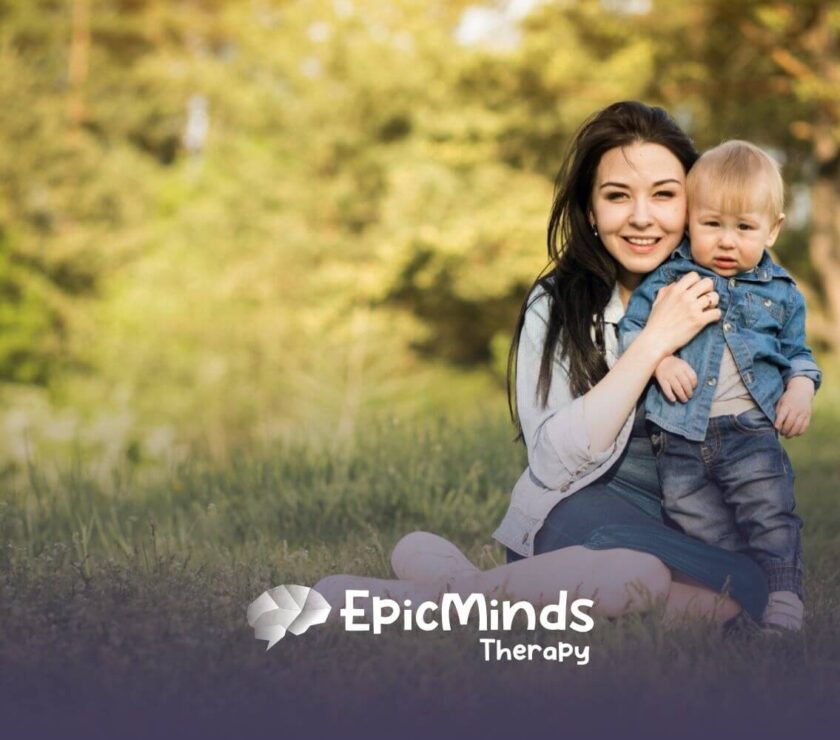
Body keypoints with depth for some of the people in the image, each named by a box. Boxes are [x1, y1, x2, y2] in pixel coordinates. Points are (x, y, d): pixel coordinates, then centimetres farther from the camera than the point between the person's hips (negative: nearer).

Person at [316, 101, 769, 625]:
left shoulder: (715, 293, 5)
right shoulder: (558, 303, -3)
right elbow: (555, 460, -16)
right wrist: (654, 343, -18)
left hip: (690, 531, 4)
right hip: (580, 514, -4)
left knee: (749, 585, -33)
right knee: (640, 572, -39)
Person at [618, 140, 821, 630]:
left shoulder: (780, 292, 10)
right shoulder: (668, 278, 5)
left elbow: (797, 352, 19)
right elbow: (631, 328, 6)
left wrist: (801, 388, -1)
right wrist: (658, 359, -12)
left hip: (751, 430, 0)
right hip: (680, 436, 0)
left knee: (771, 518, -11)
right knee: (699, 529, -1)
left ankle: (783, 607, -6)